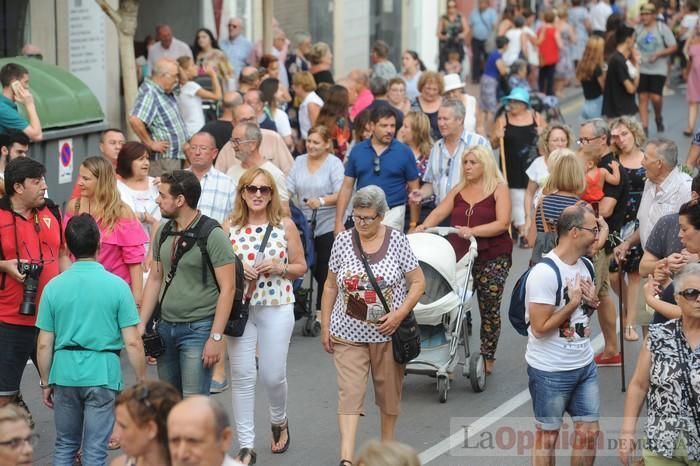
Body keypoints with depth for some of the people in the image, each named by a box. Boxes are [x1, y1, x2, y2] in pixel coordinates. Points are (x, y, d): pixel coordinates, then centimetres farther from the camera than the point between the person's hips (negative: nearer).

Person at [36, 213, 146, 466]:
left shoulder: (54, 287, -1)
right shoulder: (117, 286, -7)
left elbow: (44, 345, 1)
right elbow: (132, 343, -8)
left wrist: (45, 382, 14)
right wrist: (142, 381, 3)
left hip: (65, 372, 2)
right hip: (102, 372, -2)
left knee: (64, 445, 17)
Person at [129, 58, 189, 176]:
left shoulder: (166, 93, 11)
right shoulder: (149, 93, -18)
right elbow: (134, 120, -32)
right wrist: (150, 144, -22)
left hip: (177, 157, 10)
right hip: (162, 159, -10)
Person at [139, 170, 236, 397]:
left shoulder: (212, 236, -12)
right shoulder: (163, 233, 8)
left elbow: (227, 288, -13)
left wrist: (216, 337, -17)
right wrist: (141, 324, 10)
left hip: (198, 328, -6)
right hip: (166, 326, 7)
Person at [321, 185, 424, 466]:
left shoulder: (397, 242, -5)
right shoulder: (343, 241, 0)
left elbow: (418, 283, -2)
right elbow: (331, 286, 8)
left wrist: (400, 314, -14)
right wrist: (325, 326, 5)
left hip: (386, 334, 0)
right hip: (348, 334, 1)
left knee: (389, 391, 11)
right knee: (349, 393, -8)